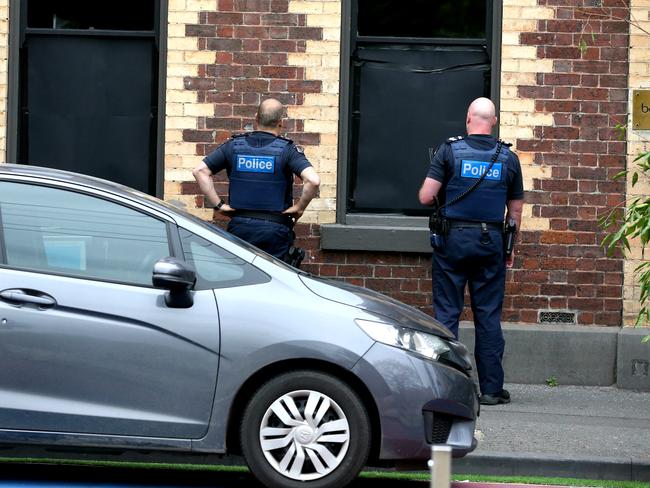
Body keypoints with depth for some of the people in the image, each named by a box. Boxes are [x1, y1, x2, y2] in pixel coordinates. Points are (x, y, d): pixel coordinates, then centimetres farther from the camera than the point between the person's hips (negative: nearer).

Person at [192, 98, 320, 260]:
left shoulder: (234, 145, 3)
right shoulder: (287, 150, -6)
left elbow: (200, 171, -1)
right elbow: (313, 180, -20)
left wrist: (218, 205, -1)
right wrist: (299, 207, -5)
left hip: (239, 226, 2)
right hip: (274, 228, -2)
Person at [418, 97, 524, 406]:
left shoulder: (449, 151, -4)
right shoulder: (508, 158, 4)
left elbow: (425, 197, -9)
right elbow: (515, 210, 9)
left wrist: (438, 198, 15)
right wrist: (511, 249, 19)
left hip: (452, 239, -2)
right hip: (490, 241, 2)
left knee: (447, 313, 3)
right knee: (489, 316, 5)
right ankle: (491, 388, 6)